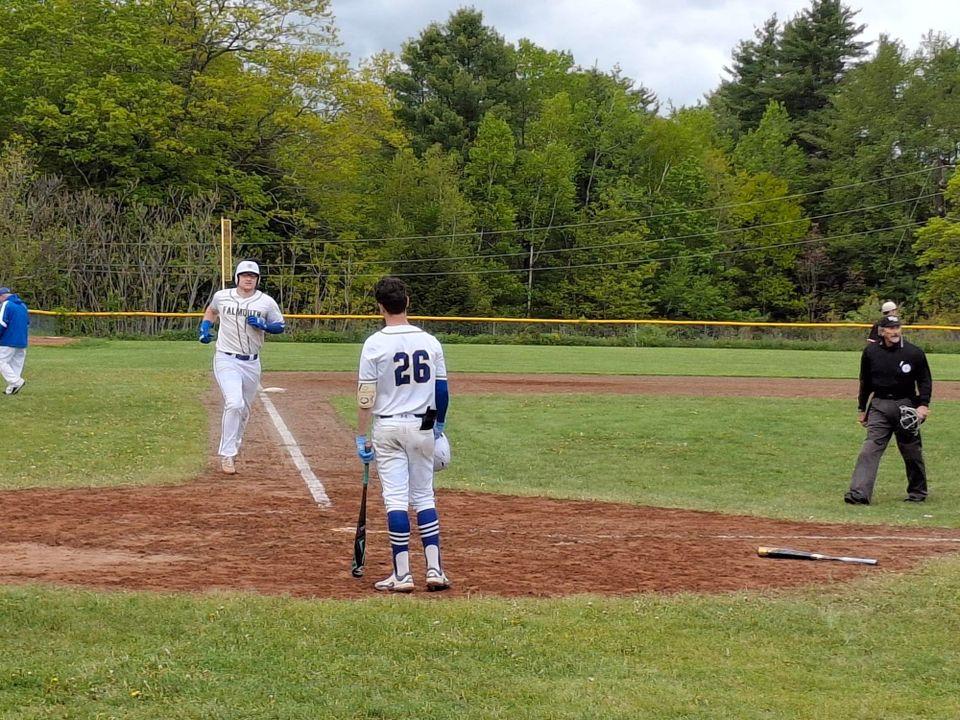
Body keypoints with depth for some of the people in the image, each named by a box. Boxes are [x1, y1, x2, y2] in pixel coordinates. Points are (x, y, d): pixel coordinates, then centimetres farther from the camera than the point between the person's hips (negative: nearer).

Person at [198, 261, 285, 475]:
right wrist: (205, 327, 6)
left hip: (252, 363, 3)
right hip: (226, 360, -3)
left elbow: (280, 326, 7)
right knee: (234, 403, -22)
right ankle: (227, 454, -16)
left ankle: (232, 447, 38)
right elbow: (211, 310, 21)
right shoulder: (221, 296, -1)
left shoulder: (267, 302, -3)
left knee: (244, 409, 14)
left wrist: (263, 325, -13)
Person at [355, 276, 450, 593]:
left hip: (388, 428, -3)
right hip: (422, 427, 3)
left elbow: (366, 396, -11)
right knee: (424, 495, 12)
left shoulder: (375, 344, -10)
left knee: (396, 498, -1)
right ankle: (434, 569, 7)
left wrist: (361, 437, -4)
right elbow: (442, 390, 5)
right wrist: (438, 426, 19)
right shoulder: (430, 341, 1)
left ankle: (402, 574, -1)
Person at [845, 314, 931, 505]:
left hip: (905, 406, -1)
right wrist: (862, 408, 14)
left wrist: (924, 404, -12)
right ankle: (859, 492, -18)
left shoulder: (914, 353, -5)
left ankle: (918, 492, 26)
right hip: (879, 405, 1)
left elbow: (925, 380, 1)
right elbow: (865, 382, 12)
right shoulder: (870, 352, 2)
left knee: (912, 451, 8)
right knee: (870, 449, -11)